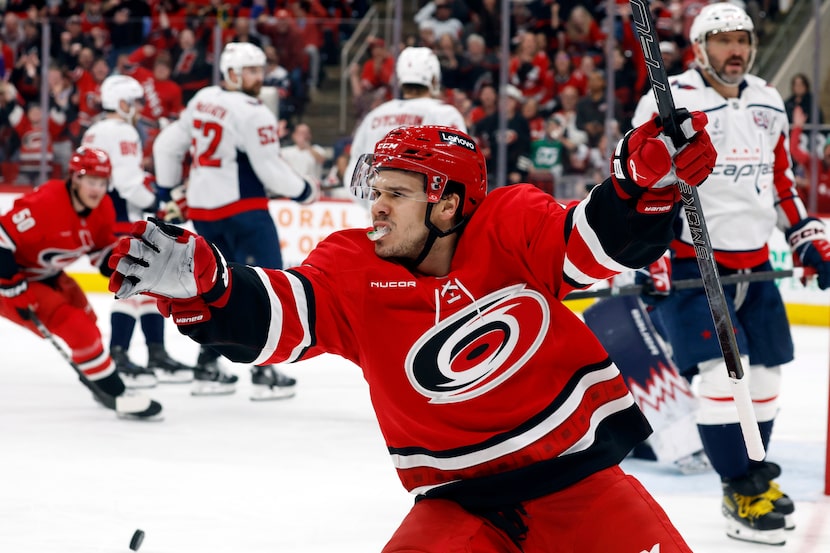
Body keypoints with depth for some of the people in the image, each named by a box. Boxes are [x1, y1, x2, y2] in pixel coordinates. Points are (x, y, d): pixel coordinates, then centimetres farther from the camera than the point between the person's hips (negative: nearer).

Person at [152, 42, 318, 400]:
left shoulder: (201, 101, 9)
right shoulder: (252, 113, -15)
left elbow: (166, 145, 15)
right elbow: (270, 169, -15)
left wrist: (169, 192, 26)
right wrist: (304, 191, 2)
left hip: (202, 209, 8)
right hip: (241, 209, -8)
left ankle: (207, 369, 18)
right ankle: (264, 372, -7)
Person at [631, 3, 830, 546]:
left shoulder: (769, 105, 10)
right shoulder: (668, 103, -12)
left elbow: (781, 181, 20)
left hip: (753, 262, 7)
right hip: (690, 262, -7)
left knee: (766, 368, 9)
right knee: (723, 370, -15)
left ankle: (753, 474, 25)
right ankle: (741, 496, -8)